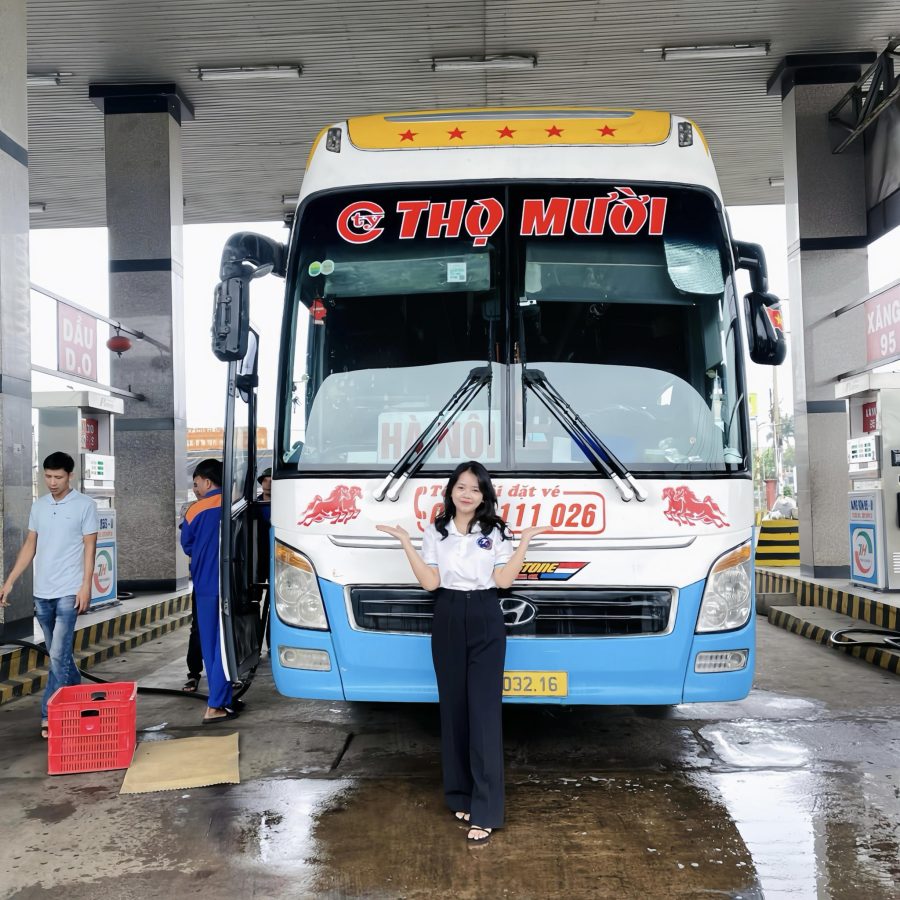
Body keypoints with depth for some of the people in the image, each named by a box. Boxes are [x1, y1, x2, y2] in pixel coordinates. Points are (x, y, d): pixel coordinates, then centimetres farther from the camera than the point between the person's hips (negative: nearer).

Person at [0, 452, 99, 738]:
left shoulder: (85, 505, -4)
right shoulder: (38, 505, 10)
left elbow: (89, 548, -5)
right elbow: (30, 546, 14)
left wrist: (86, 587, -12)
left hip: (69, 592, -5)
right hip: (41, 592, 5)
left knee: (58, 655, -8)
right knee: (59, 653, 13)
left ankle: (50, 715, -1)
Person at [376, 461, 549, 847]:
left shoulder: (495, 532, 3)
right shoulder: (435, 532, 5)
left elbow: (503, 580, -6)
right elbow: (430, 582, -3)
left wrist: (525, 541, -10)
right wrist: (406, 542, -8)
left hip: (486, 623, -2)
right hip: (448, 622, 2)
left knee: (484, 711, -7)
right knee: (454, 709, 6)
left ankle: (485, 813, -7)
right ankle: (461, 796, 19)